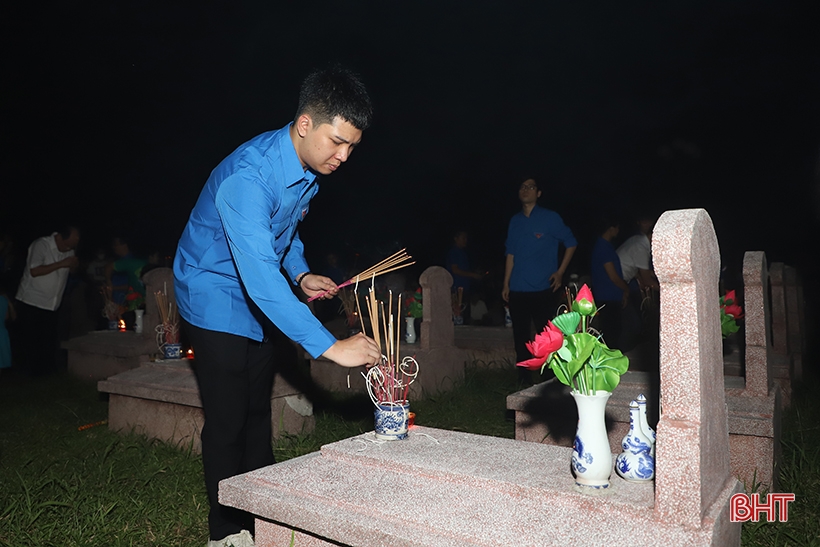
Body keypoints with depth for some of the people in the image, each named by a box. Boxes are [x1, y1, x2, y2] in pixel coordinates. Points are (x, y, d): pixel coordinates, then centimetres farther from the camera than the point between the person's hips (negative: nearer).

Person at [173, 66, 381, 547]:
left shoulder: (308, 168, -5)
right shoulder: (246, 177, -34)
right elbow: (260, 276, -44)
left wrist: (301, 274, -4)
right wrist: (330, 346, -48)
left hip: (259, 300, 8)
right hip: (217, 296, -7)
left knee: (258, 412, 14)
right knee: (227, 420, -3)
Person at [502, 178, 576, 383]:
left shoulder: (551, 218, -2)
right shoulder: (515, 221, 10)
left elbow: (571, 243, 5)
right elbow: (510, 254, 12)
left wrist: (560, 272, -2)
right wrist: (506, 284, 9)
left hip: (543, 290, -4)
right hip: (517, 291, 4)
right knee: (520, 336, 9)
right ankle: (523, 379, 20)